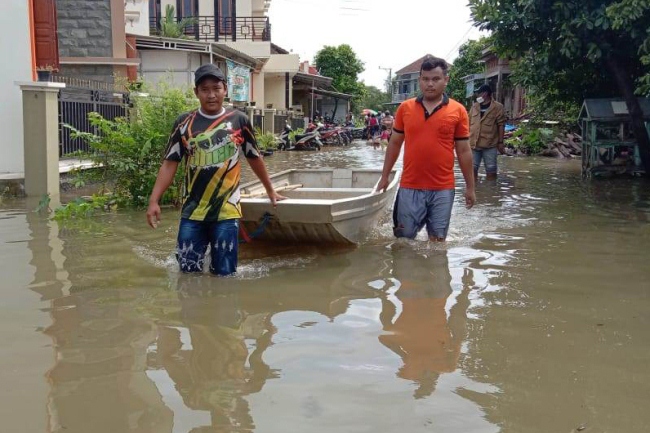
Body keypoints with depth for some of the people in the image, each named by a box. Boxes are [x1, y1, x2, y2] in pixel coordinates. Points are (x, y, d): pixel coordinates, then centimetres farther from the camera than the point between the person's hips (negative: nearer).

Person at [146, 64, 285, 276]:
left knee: (224, 273, 4)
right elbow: (170, 164, 3)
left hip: (226, 212, -1)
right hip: (192, 212, 1)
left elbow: (254, 158, 14)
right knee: (189, 272, 5)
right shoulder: (184, 123, 3)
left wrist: (270, 190, 23)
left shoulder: (239, 120, 2)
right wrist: (154, 200, -6)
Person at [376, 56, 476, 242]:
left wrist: (470, 187, 4)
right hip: (410, 187, 1)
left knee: (437, 240, 10)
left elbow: (464, 151, 3)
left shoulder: (458, 111, -1)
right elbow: (394, 144, 11)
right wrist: (385, 176, 11)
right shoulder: (405, 108, 3)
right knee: (404, 238, 8)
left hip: (442, 189, -1)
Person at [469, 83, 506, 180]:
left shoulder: (497, 107, -2)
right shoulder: (474, 106, 11)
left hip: (490, 144, -4)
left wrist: (500, 142, -8)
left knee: (491, 170, 1)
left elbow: (501, 125, -4)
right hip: (473, 143, 4)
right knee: (472, 168, 9)